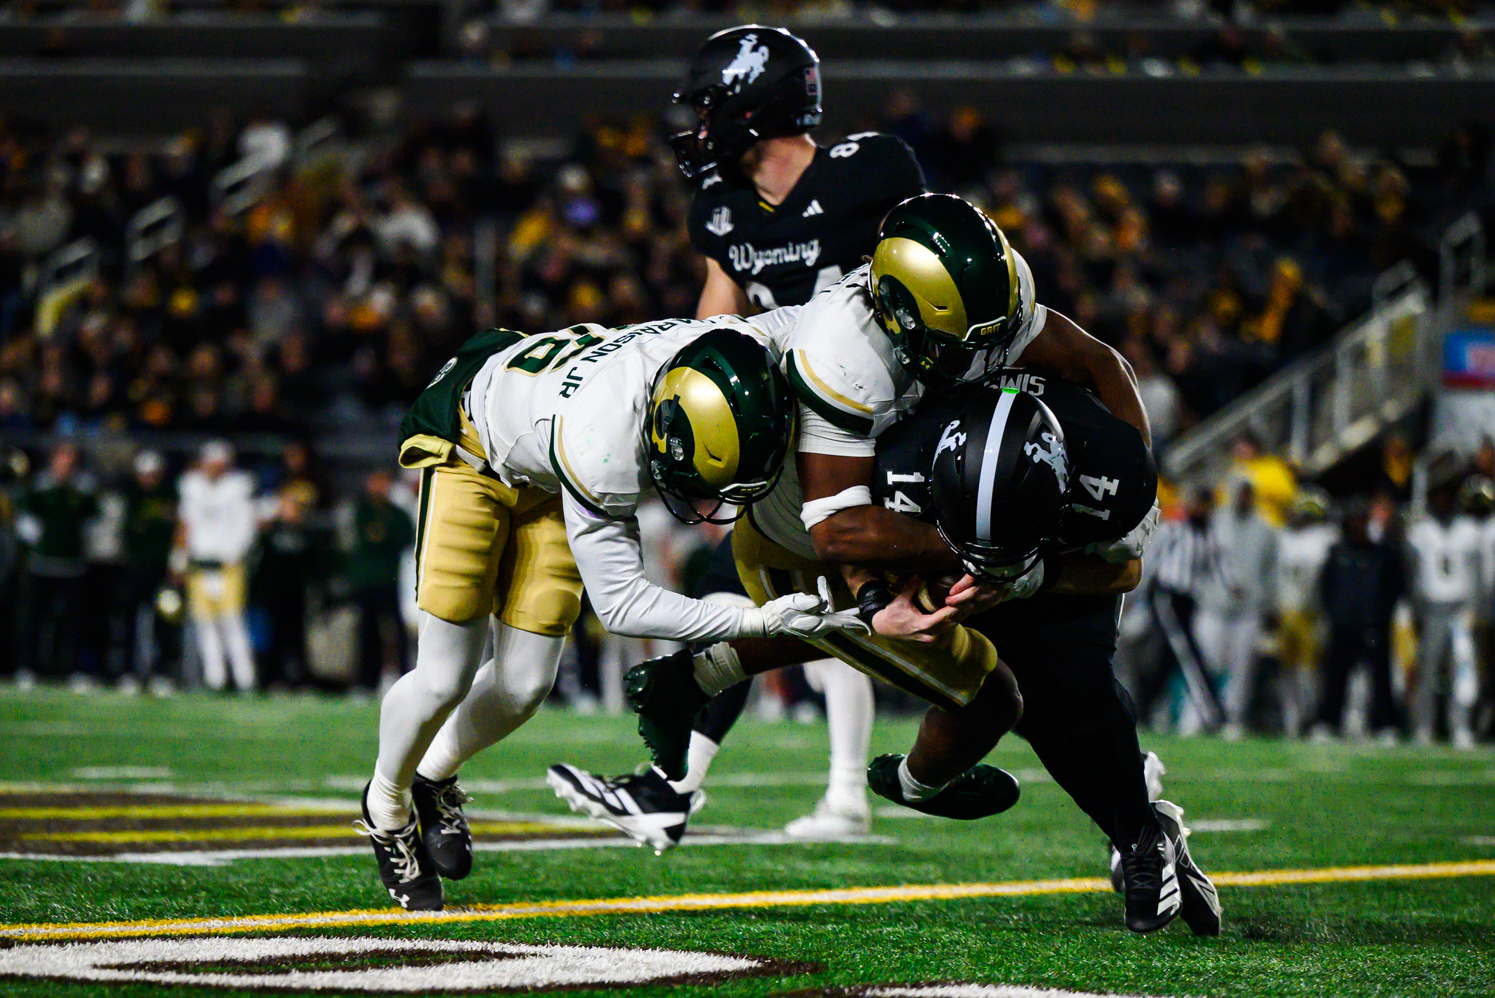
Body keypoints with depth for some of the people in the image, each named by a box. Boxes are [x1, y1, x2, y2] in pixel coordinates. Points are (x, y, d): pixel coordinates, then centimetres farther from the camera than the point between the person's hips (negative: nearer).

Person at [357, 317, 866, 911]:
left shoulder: (748, 345, -32)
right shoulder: (602, 452, -45)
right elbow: (620, 604, -35)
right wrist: (758, 622, -41)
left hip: (547, 473, 6)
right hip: (472, 441, -6)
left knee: (524, 685, 1)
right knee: (446, 679, -6)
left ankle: (435, 778, 29)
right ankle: (387, 806, 23)